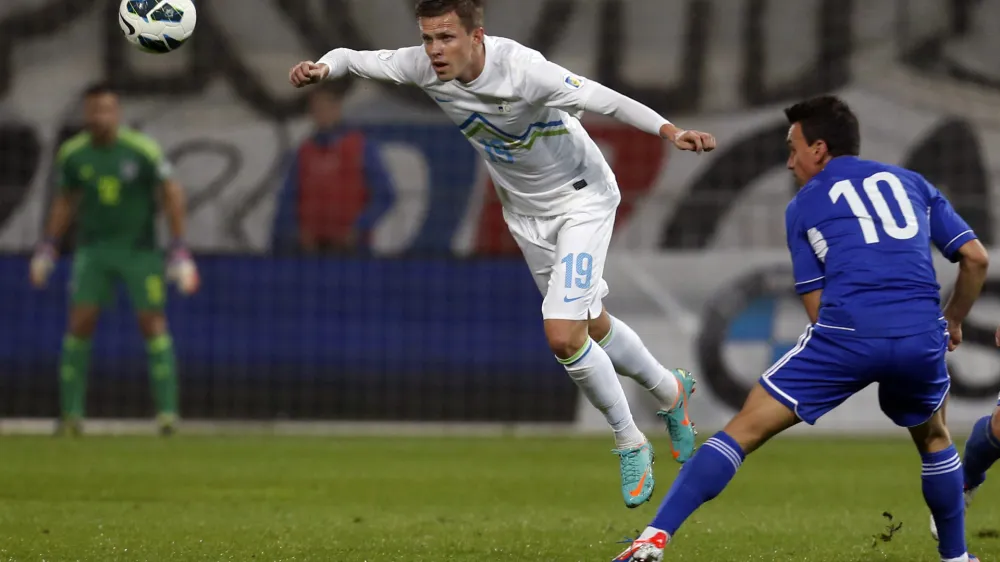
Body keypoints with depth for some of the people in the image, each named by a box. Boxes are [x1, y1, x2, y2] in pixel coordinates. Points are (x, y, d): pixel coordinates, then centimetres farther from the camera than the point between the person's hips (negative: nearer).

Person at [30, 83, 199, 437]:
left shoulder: (143, 150, -13)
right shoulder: (73, 154, -2)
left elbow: (172, 195, -6)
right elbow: (65, 200, 14)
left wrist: (179, 250, -10)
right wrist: (47, 247, 13)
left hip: (140, 248, -3)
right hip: (93, 249, 3)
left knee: (152, 321, -9)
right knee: (80, 322, -6)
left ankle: (167, 409, -5)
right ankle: (71, 413, 0)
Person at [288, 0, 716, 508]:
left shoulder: (522, 70, -33)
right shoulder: (424, 67, -17)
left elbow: (604, 100, -36)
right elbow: (353, 58, -6)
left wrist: (670, 132, -50)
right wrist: (322, 68, -30)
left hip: (581, 196, -6)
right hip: (525, 212, 6)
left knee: (562, 336, -17)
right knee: (592, 328, 19)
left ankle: (629, 445, 5)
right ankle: (671, 392, 46)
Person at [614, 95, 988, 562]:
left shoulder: (803, 206, 17)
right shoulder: (911, 183, 23)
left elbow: (817, 307, 12)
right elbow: (976, 258, 17)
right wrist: (952, 321, 32)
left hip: (847, 333, -2)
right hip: (921, 337, 3)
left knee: (744, 430, 2)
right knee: (934, 440, 32)